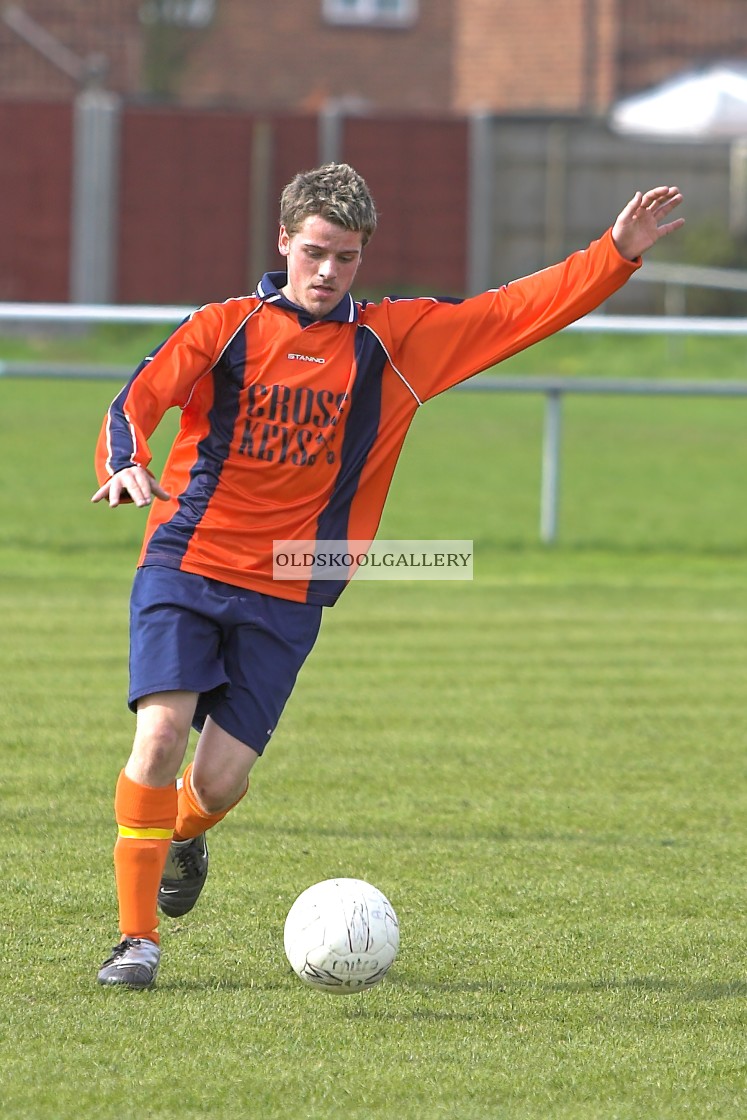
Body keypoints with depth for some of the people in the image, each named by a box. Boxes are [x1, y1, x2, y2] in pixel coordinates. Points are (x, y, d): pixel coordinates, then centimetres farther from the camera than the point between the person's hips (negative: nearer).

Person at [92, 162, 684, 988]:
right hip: (184, 567, -2)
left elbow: (515, 311, 7)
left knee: (222, 778, -4)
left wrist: (617, 255, -1)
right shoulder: (226, 328, 0)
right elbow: (138, 399, -11)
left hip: (287, 595, 2)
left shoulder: (393, 342, 7)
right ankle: (137, 937, -7)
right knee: (160, 734, -19)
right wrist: (126, 464, -32)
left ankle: (183, 835, 34)